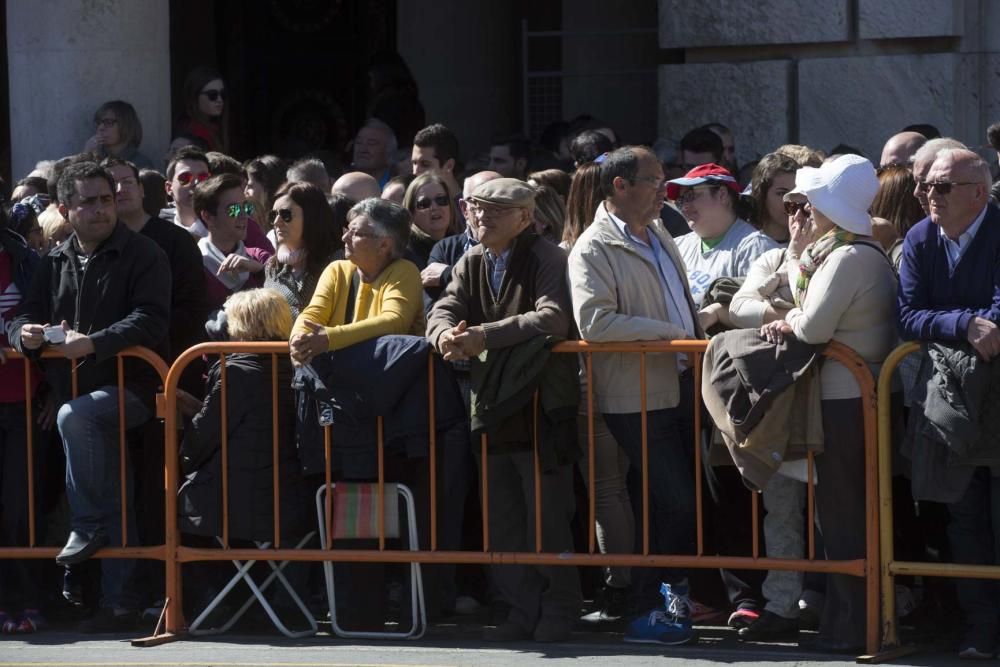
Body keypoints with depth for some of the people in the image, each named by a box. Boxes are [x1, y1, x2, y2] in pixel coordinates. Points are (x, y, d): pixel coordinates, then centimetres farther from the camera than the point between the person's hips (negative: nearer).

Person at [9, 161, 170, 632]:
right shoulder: (56, 263, 14)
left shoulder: (141, 255, -3)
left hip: (130, 387, -6)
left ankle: (87, 523, -20)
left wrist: (92, 343, -27)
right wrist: (25, 333, -12)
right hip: (76, 391, 6)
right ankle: (118, 604, 13)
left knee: (75, 414, -36)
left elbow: (150, 320, -15)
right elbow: (24, 315, 14)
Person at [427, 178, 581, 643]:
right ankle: (523, 609, 19)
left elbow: (553, 318, -23)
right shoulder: (472, 264, 12)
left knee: (548, 515, -2)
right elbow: (444, 308, 3)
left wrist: (485, 335, -29)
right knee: (502, 519, 10)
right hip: (492, 405, 7)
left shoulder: (547, 260, -9)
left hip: (541, 407, -7)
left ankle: (559, 610, 9)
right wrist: (447, 332, -23)